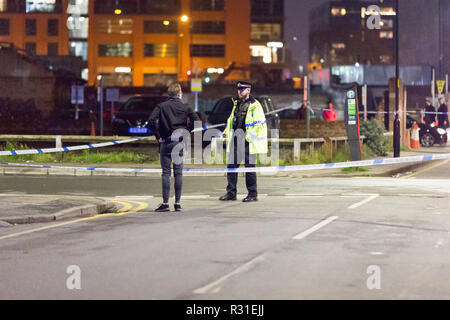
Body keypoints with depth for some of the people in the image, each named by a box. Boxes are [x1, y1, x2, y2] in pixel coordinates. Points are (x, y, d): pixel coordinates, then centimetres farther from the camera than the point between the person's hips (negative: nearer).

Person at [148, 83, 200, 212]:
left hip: (166, 142, -1)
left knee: (166, 173, 0)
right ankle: (177, 203, 7)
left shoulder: (161, 106, 0)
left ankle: (165, 203, -3)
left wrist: (158, 136, -5)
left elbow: (151, 120, -13)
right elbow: (196, 121, -4)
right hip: (180, 143, 1)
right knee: (178, 173, 6)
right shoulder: (185, 107, 3)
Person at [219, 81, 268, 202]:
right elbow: (231, 119, 29)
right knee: (231, 165, 5)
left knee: (249, 166, -2)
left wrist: (249, 136, -17)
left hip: (248, 140, -7)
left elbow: (259, 124, -12)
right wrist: (226, 132, 16)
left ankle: (253, 194, 7)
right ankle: (231, 193, 13)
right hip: (235, 139, 7)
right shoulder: (236, 104, 18)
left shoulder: (254, 105, -6)